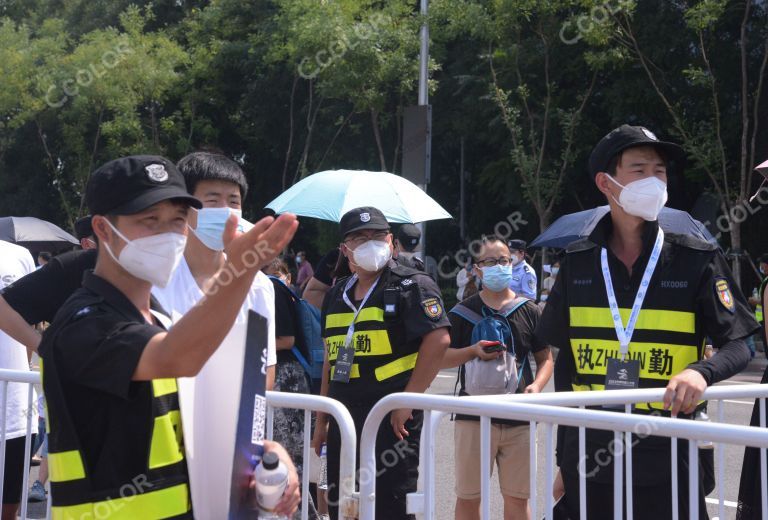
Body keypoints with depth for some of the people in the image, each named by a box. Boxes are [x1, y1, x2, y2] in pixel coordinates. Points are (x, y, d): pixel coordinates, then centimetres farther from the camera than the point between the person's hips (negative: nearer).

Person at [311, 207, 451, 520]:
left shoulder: (411, 286, -5)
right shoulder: (338, 295, 17)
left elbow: (438, 340, -16)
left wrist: (407, 400, -18)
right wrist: (322, 419, 19)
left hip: (393, 418, -7)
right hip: (344, 418, 7)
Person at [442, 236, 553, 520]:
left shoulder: (529, 311, 5)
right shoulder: (464, 312, 2)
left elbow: (545, 358, 10)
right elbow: (440, 357, 2)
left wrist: (536, 385, -9)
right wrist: (473, 351, -15)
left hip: (518, 419, 1)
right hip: (474, 417, -1)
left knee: (517, 497, 7)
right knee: (468, 496, 6)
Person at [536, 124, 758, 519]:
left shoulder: (697, 260, 0)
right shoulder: (578, 263, 6)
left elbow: (737, 348, -1)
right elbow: (566, 361, 12)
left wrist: (701, 371, -23)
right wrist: (563, 457, 11)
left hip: (666, 459, -2)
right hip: (588, 460, 2)